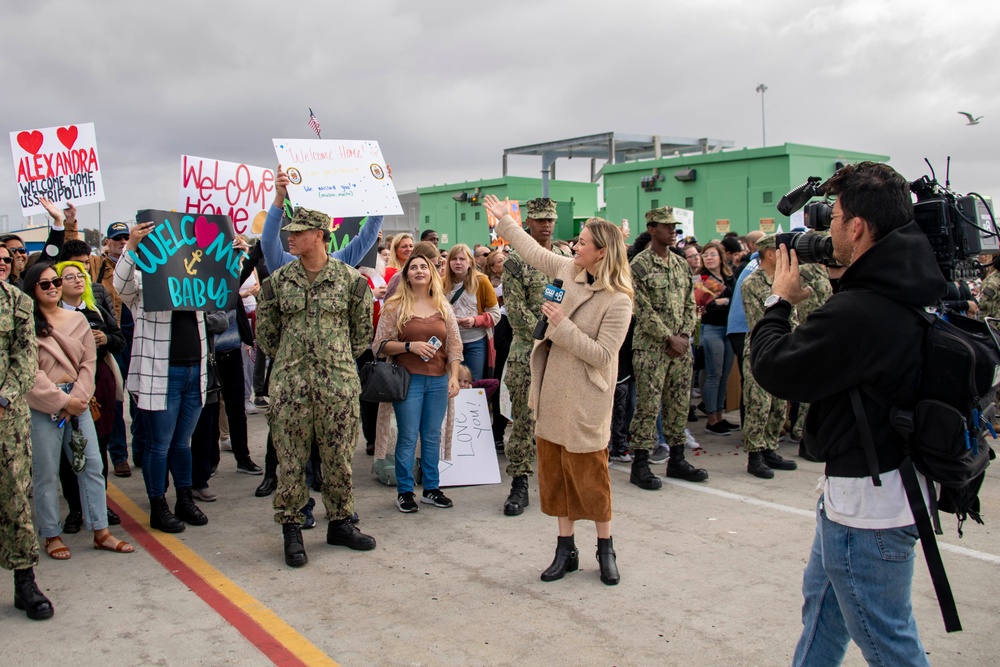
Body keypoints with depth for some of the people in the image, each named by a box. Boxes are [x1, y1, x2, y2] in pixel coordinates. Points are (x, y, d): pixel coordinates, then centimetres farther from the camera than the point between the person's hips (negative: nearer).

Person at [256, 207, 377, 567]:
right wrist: (288, 360, 13)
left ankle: (340, 523, 24)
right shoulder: (278, 280, 3)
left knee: (339, 457, 8)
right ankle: (292, 529, 18)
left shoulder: (349, 279, 0)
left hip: (338, 382, 0)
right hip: (290, 383, 1)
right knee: (291, 459, 4)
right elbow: (265, 331, 12)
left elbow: (362, 329, 9)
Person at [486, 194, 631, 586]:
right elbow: (533, 252, 20)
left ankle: (605, 550, 22)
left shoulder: (618, 301, -16)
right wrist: (504, 220, 27)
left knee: (588, 471, 3)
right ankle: (566, 548, 22)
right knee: (554, 469, 11)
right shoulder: (570, 271, 4)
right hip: (553, 388, 7)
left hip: (585, 397, -7)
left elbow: (601, 354, -19)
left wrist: (563, 325, -21)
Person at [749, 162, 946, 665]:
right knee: (822, 601, 27)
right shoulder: (912, 290, 1)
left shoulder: (859, 313, -31)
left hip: (869, 503, -10)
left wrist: (779, 301, -5)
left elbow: (775, 369, -21)